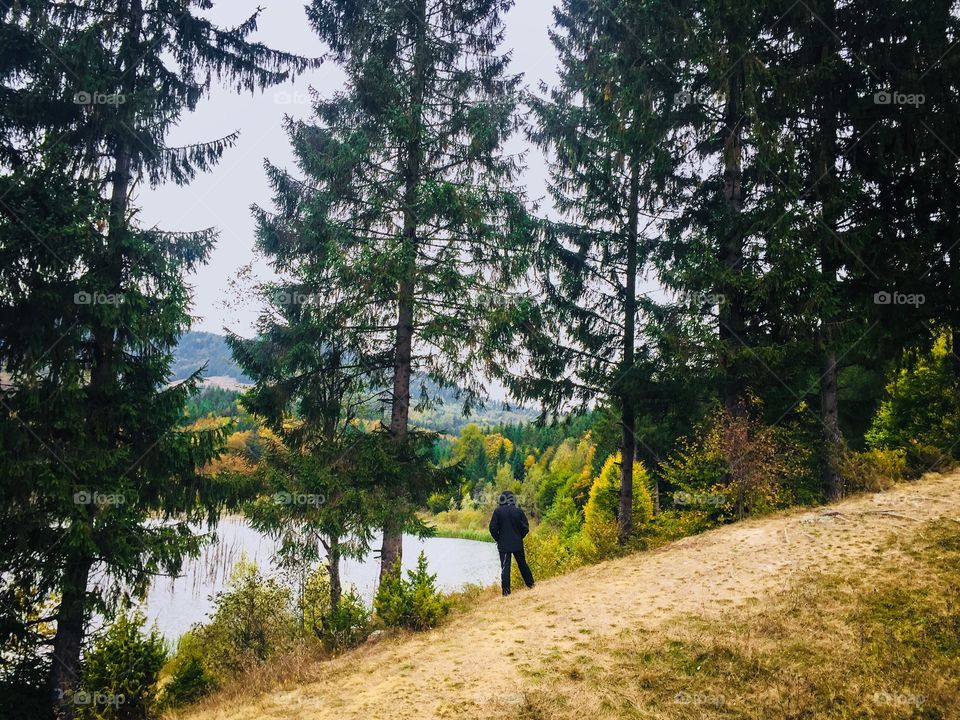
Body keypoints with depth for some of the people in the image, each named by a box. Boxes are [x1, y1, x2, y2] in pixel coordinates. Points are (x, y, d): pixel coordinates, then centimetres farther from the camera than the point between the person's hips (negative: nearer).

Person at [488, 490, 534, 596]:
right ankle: (530, 583, 27)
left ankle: (506, 590, -1)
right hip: (518, 543, 2)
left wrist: (498, 539, 6)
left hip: (503, 544, -2)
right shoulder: (518, 511, -4)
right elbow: (526, 527, -2)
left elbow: (493, 528, -9)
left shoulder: (498, 511, -10)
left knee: (505, 567, 2)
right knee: (522, 564, 18)